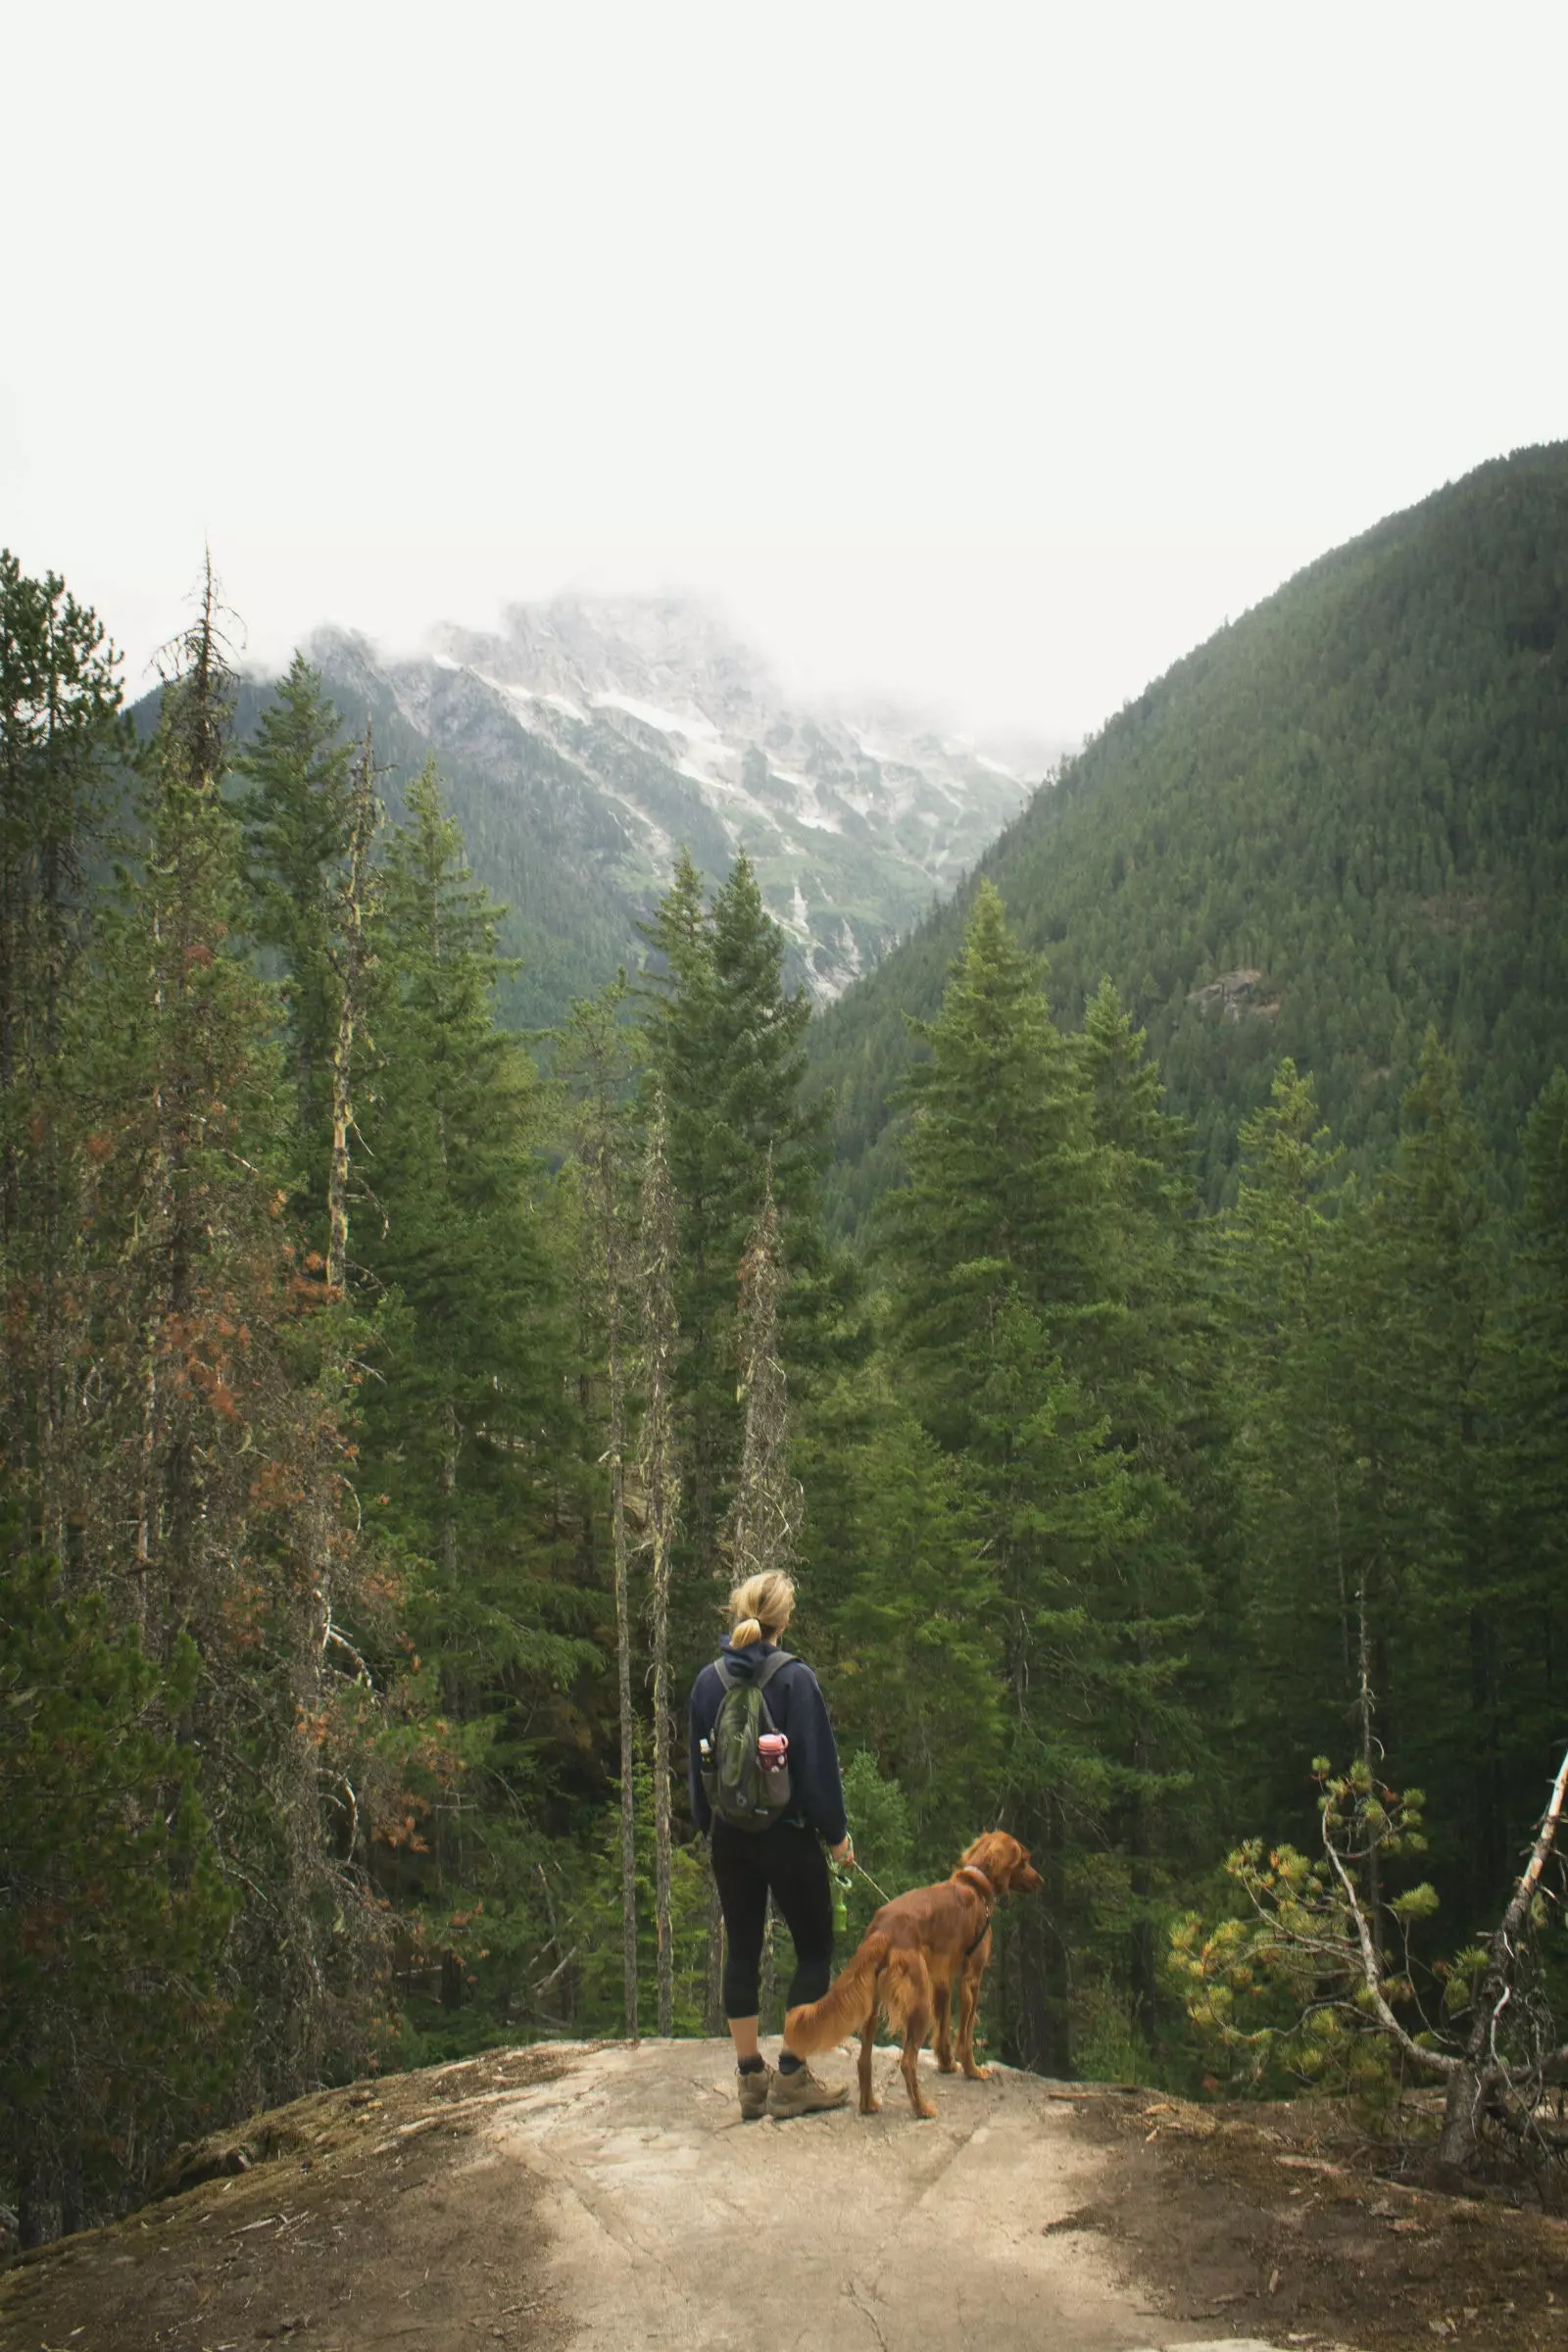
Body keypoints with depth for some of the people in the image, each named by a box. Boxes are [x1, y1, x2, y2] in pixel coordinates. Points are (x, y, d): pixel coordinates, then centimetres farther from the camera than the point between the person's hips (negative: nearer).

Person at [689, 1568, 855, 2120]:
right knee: (815, 1949, 8)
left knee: (741, 1950, 12)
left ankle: (750, 2077, 17)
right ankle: (791, 2078, 6)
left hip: (730, 1838, 5)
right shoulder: (794, 1678, -15)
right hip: (787, 1836, -5)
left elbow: (697, 1764, 9)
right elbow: (817, 1762, -12)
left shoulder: (708, 1682, 1)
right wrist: (836, 1832, -2)